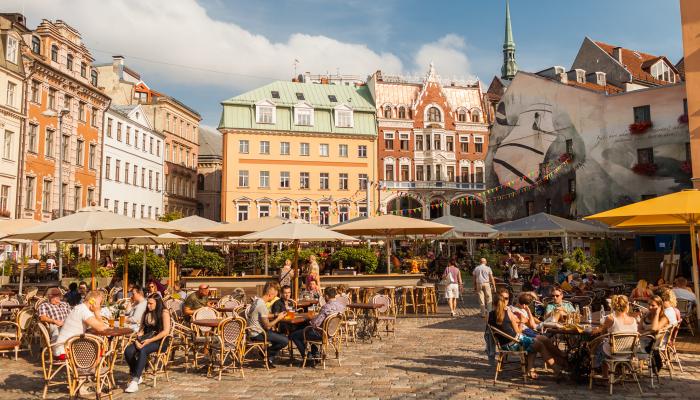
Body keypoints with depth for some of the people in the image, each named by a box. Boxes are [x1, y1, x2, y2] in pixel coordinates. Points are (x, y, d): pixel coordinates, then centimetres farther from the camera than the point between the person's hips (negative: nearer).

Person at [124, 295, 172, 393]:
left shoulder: (164, 312, -4)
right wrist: (137, 340, -7)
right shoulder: (146, 313, 17)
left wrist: (150, 340, -18)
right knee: (128, 351, -21)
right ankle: (136, 376, -4)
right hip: (145, 339, 6)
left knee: (143, 351, -35)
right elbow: (141, 329, 14)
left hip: (159, 341, -6)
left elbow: (166, 331, -14)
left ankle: (135, 381, -34)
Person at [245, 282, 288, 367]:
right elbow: (267, 326, -22)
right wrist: (278, 318, -8)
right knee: (285, 341, -14)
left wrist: (276, 315, 12)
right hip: (257, 334, -10)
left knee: (282, 336, 18)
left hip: (253, 332, 10)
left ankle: (269, 359, 18)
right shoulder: (262, 305, -22)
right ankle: (266, 353, 4)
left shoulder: (256, 300, 8)